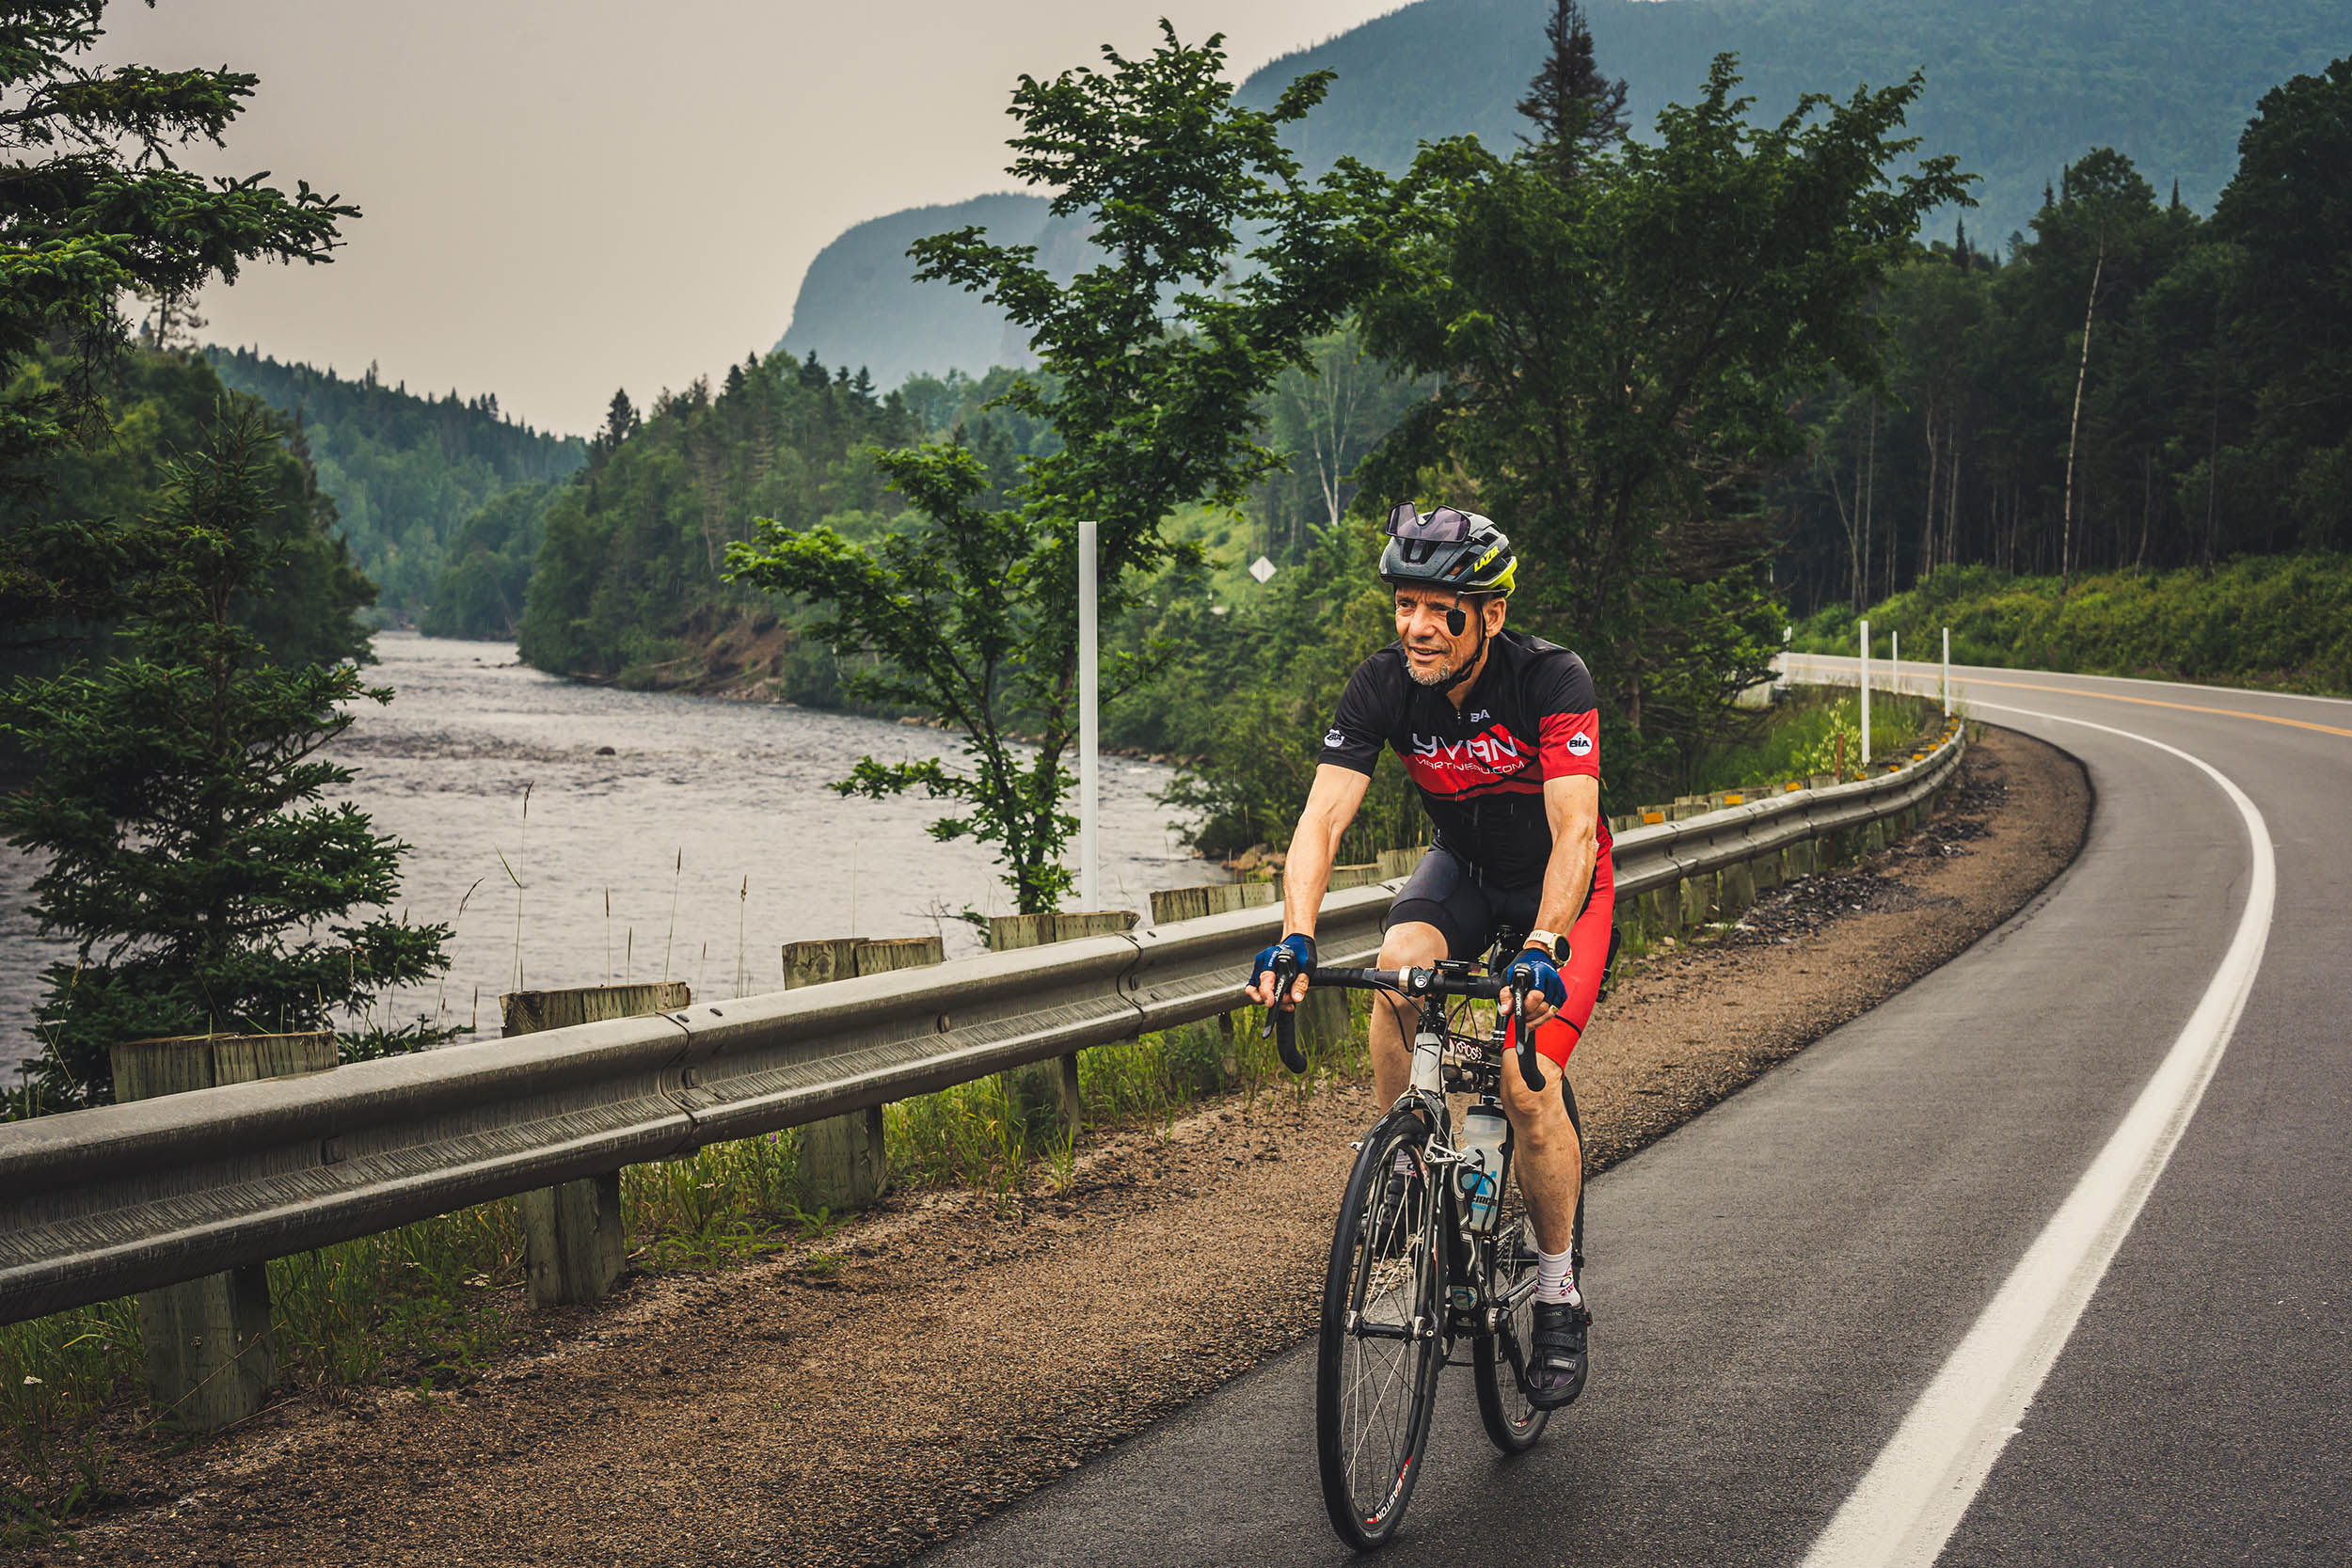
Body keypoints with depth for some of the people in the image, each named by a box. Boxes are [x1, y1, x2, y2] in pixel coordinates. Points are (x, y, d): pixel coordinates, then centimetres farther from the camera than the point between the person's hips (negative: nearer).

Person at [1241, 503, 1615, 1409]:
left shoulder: (1551, 680, -31)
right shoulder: (1383, 686, -21)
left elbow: (1574, 832, -39)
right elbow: (1322, 820, -28)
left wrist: (1542, 948, -54)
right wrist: (1295, 940, -44)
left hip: (1559, 881, -3)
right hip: (1463, 866, 3)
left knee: (1528, 1083, -16)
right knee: (1400, 964, -31)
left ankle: (1559, 1299, 2)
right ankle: (1410, 1165, -11)